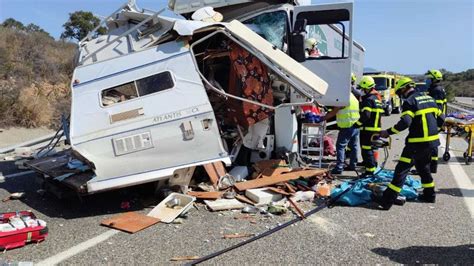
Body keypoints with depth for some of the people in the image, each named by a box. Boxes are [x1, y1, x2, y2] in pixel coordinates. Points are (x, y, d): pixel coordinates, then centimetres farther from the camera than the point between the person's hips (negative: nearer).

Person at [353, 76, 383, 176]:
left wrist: (357, 124, -16)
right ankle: (373, 165, 32)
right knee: (370, 149, 21)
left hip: (368, 129, -10)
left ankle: (369, 170, -3)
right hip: (376, 128, 10)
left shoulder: (368, 99, -15)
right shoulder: (377, 98, 16)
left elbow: (365, 115, -23)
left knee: (366, 150, -5)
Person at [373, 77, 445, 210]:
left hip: (417, 143, -8)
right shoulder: (429, 99, 13)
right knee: (423, 167, 27)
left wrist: (388, 132, -15)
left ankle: (387, 200, -10)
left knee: (401, 169, -8)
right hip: (432, 140, 8)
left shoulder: (410, 101, -11)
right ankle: (429, 194, 36)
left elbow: (405, 122, -23)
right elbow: (441, 118, 16)